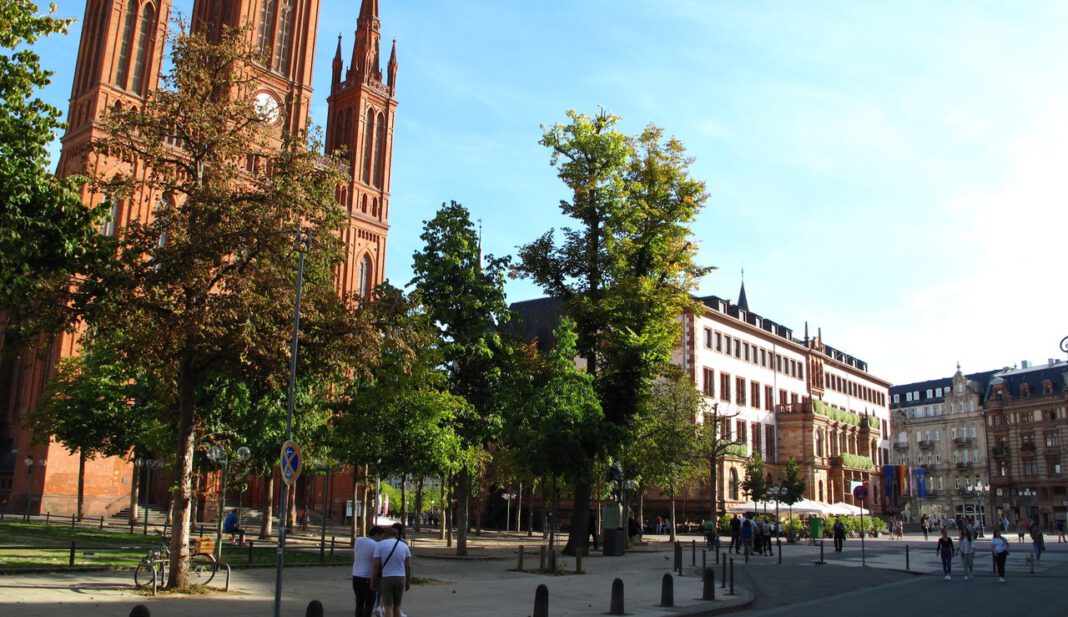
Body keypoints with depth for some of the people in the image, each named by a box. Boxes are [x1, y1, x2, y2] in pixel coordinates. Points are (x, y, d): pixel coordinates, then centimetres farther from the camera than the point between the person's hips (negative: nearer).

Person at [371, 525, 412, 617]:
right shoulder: (404, 546, 2)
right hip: (400, 579, 3)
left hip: (386, 580, -3)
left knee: (388, 609, 3)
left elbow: (375, 565, -10)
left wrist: (372, 582, -1)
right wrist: (408, 582, 12)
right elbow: (409, 566, 2)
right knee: (396, 607, 15)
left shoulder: (380, 545, -7)